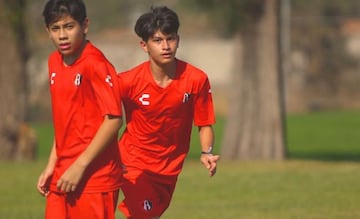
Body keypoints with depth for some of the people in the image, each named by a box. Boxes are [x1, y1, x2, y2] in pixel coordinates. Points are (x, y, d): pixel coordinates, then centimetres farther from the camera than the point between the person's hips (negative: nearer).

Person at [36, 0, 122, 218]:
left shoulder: (95, 65, -14)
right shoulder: (55, 62, 11)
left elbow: (113, 120, -18)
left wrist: (80, 165, -18)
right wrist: (51, 165, 16)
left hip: (94, 177, -8)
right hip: (62, 177, 8)